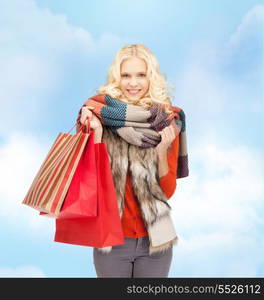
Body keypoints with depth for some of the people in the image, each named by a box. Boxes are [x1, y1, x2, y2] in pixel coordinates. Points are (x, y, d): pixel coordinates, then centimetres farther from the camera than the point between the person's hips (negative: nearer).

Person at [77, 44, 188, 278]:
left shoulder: (168, 122, -3)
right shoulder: (101, 115, -6)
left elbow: (168, 191, -2)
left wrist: (162, 151, -17)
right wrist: (96, 134, -19)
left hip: (154, 239, 1)